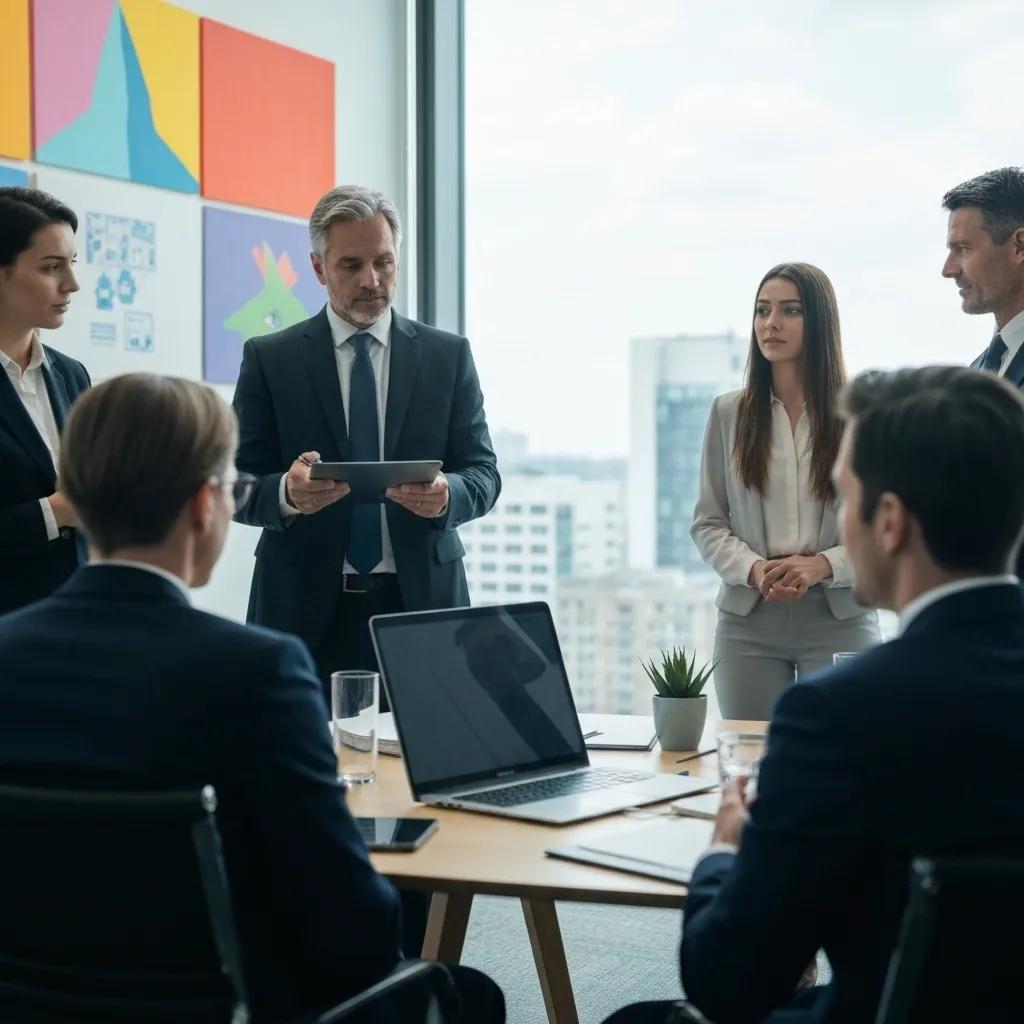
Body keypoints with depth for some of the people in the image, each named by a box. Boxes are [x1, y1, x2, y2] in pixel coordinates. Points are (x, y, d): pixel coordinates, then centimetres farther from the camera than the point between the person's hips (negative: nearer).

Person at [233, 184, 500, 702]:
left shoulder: (448, 356, 8)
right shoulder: (268, 358, 4)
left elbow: (483, 473, 5)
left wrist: (446, 494, -17)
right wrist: (287, 493, -22)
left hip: (420, 602, 1)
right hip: (307, 610, -1)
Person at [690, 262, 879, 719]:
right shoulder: (728, 412, 6)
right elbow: (707, 523, 5)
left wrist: (821, 566, -16)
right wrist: (754, 570, -13)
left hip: (841, 618, -1)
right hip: (748, 618, 2)